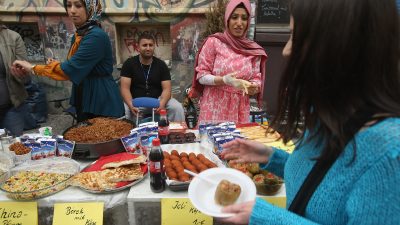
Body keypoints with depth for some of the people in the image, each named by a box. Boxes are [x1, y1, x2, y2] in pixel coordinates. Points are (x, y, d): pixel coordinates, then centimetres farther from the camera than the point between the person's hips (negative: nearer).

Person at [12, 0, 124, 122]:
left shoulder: (96, 36, -19)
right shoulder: (77, 36, 9)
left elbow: (71, 69, -23)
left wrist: (33, 68, -12)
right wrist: (55, 65, 0)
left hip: (102, 103, -9)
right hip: (84, 101, 9)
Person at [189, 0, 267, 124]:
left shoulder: (254, 50, 5)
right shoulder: (213, 42, -5)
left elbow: (257, 79, 7)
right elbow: (201, 75, -6)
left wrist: (253, 87, -16)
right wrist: (225, 80, -22)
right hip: (214, 108, -3)